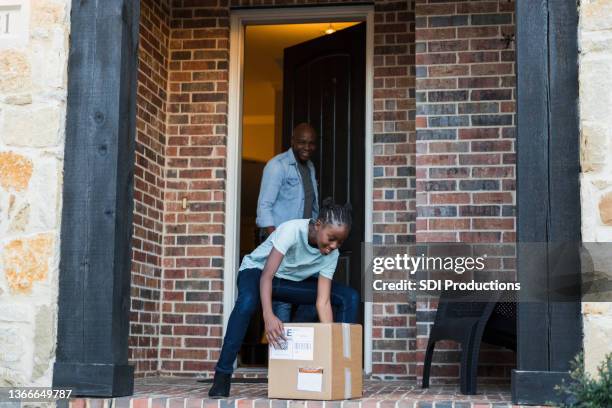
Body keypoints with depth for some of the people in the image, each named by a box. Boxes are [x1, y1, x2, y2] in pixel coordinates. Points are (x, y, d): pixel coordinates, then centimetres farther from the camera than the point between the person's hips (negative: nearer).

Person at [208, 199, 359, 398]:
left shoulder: (331, 254, -18)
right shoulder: (292, 230, -33)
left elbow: (323, 302, -20)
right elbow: (267, 276, -38)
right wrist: (269, 316, -52)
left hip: (292, 282, 5)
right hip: (257, 270, -5)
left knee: (349, 297, -10)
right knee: (247, 301, -41)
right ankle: (222, 375, -30)